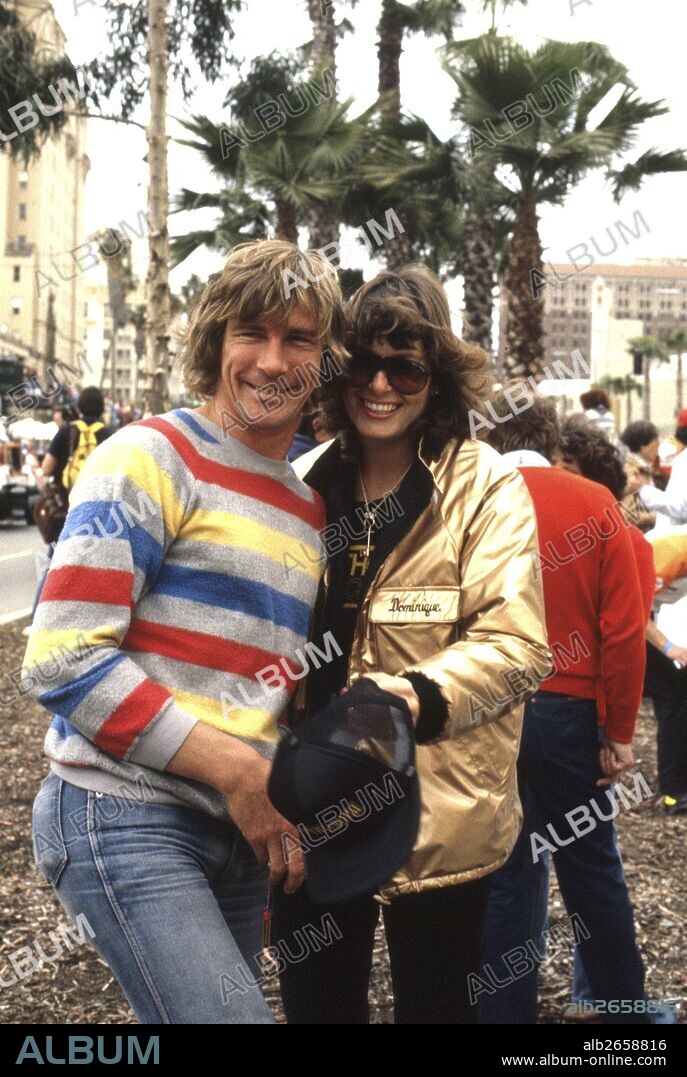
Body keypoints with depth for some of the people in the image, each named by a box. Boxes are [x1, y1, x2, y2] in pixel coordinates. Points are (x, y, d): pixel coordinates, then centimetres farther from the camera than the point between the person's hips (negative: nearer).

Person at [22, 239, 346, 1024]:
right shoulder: (150, 460, -8)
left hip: (242, 828, 7)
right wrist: (237, 767, -16)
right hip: (126, 814, -7)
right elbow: (63, 660, -17)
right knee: (229, 1012, -17)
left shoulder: (309, 508, 15)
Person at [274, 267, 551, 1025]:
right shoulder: (306, 484, 5)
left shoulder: (488, 491, -8)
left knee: (432, 1003, 13)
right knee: (314, 1003, 17)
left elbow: (516, 645, -15)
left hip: (438, 812, -4)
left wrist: (420, 695, -31)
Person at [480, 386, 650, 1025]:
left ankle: (507, 1013, 19)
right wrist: (619, 730, -1)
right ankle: (624, 1007, 28)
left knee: (502, 874, 10)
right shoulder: (594, 503, -3)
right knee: (591, 867, 15)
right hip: (569, 710, 0)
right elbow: (623, 627, -7)